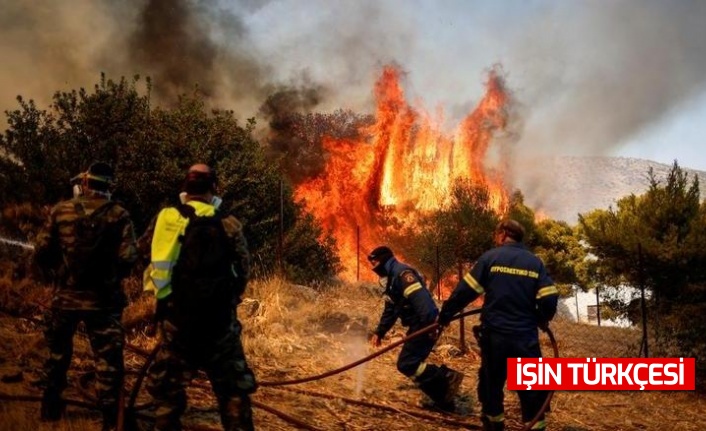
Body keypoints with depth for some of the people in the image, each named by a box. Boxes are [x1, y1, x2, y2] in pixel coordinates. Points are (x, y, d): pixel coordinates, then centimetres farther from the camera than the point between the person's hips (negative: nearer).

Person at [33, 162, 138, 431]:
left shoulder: (61, 211, -2)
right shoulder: (119, 215, -7)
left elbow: (42, 251, -2)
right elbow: (127, 258, -12)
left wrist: (55, 277, 16)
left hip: (66, 295, 3)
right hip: (102, 298, -2)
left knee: (58, 353, 21)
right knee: (108, 359, 3)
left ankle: (51, 408, 32)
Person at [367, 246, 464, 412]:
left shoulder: (402, 273, -15)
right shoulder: (391, 279, 19)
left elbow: (420, 298, -27)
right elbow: (390, 310, 28)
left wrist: (430, 325, -34)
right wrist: (379, 332, 23)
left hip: (425, 325, -10)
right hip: (418, 326, 10)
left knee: (406, 364, -13)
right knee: (414, 363, 11)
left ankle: (448, 378, -9)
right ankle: (444, 401, 16)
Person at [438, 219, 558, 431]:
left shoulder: (490, 257, -4)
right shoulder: (535, 262, 3)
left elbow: (465, 291, -6)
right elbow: (549, 299, -2)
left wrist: (445, 314, 5)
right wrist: (542, 319, 19)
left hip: (495, 333, -1)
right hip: (526, 335, 1)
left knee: (491, 380, 17)